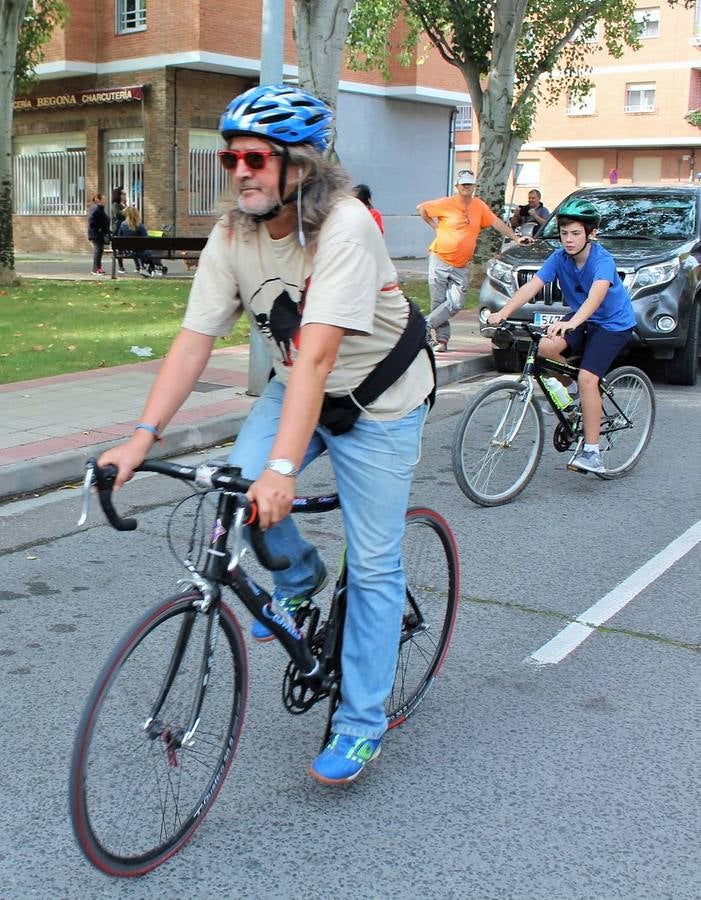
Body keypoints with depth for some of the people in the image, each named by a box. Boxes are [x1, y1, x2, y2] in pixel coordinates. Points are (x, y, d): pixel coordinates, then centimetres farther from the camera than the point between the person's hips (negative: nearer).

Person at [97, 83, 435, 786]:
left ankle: (361, 725, 13)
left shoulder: (343, 226, -30)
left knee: (373, 564, -3)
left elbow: (317, 354, -39)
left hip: (378, 399, -5)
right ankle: (299, 578, 14)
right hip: (295, 385, 5)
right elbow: (194, 339, -14)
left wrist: (283, 469, -45)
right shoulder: (232, 236, -12)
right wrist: (142, 436, -23)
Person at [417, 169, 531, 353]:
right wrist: (435, 226, 2)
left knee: (456, 304, -9)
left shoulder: (479, 206, 6)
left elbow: (496, 222, 12)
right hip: (439, 260, -3)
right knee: (439, 302, -2)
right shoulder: (446, 203, -4)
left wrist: (516, 238, 9)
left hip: (460, 266, 3)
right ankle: (441, 339, 7)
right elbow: (421, 208, 5)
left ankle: (427, 325, 3)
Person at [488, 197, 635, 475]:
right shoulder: (559, 258, -9)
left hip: (614, 323, -6)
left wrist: (571, 324, -61)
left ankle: (591, 452, -16)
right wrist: (503, 313, -35)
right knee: (546, 348, -23)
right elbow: (531, 286, -19)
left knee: (587, 378, -23)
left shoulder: (602, 260, -25)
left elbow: (596, 296, -43)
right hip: (582, 319, 6)